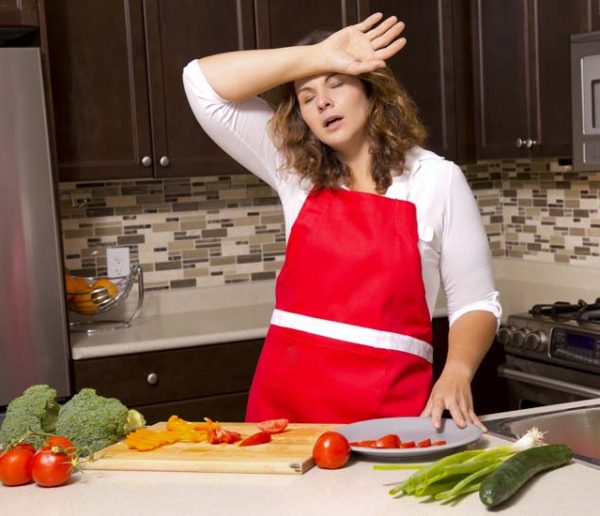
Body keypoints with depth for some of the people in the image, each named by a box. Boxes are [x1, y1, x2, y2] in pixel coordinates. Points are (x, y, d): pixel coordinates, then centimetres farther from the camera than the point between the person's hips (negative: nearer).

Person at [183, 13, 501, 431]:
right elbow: (203, 84, 0)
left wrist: (456, 374, -17)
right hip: (285, 395, 2)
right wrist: (316, 56, -6)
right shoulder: (293, 169, 7)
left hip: (389, 404, -2)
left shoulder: (438, 179, 1)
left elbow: (475, 301, 1)